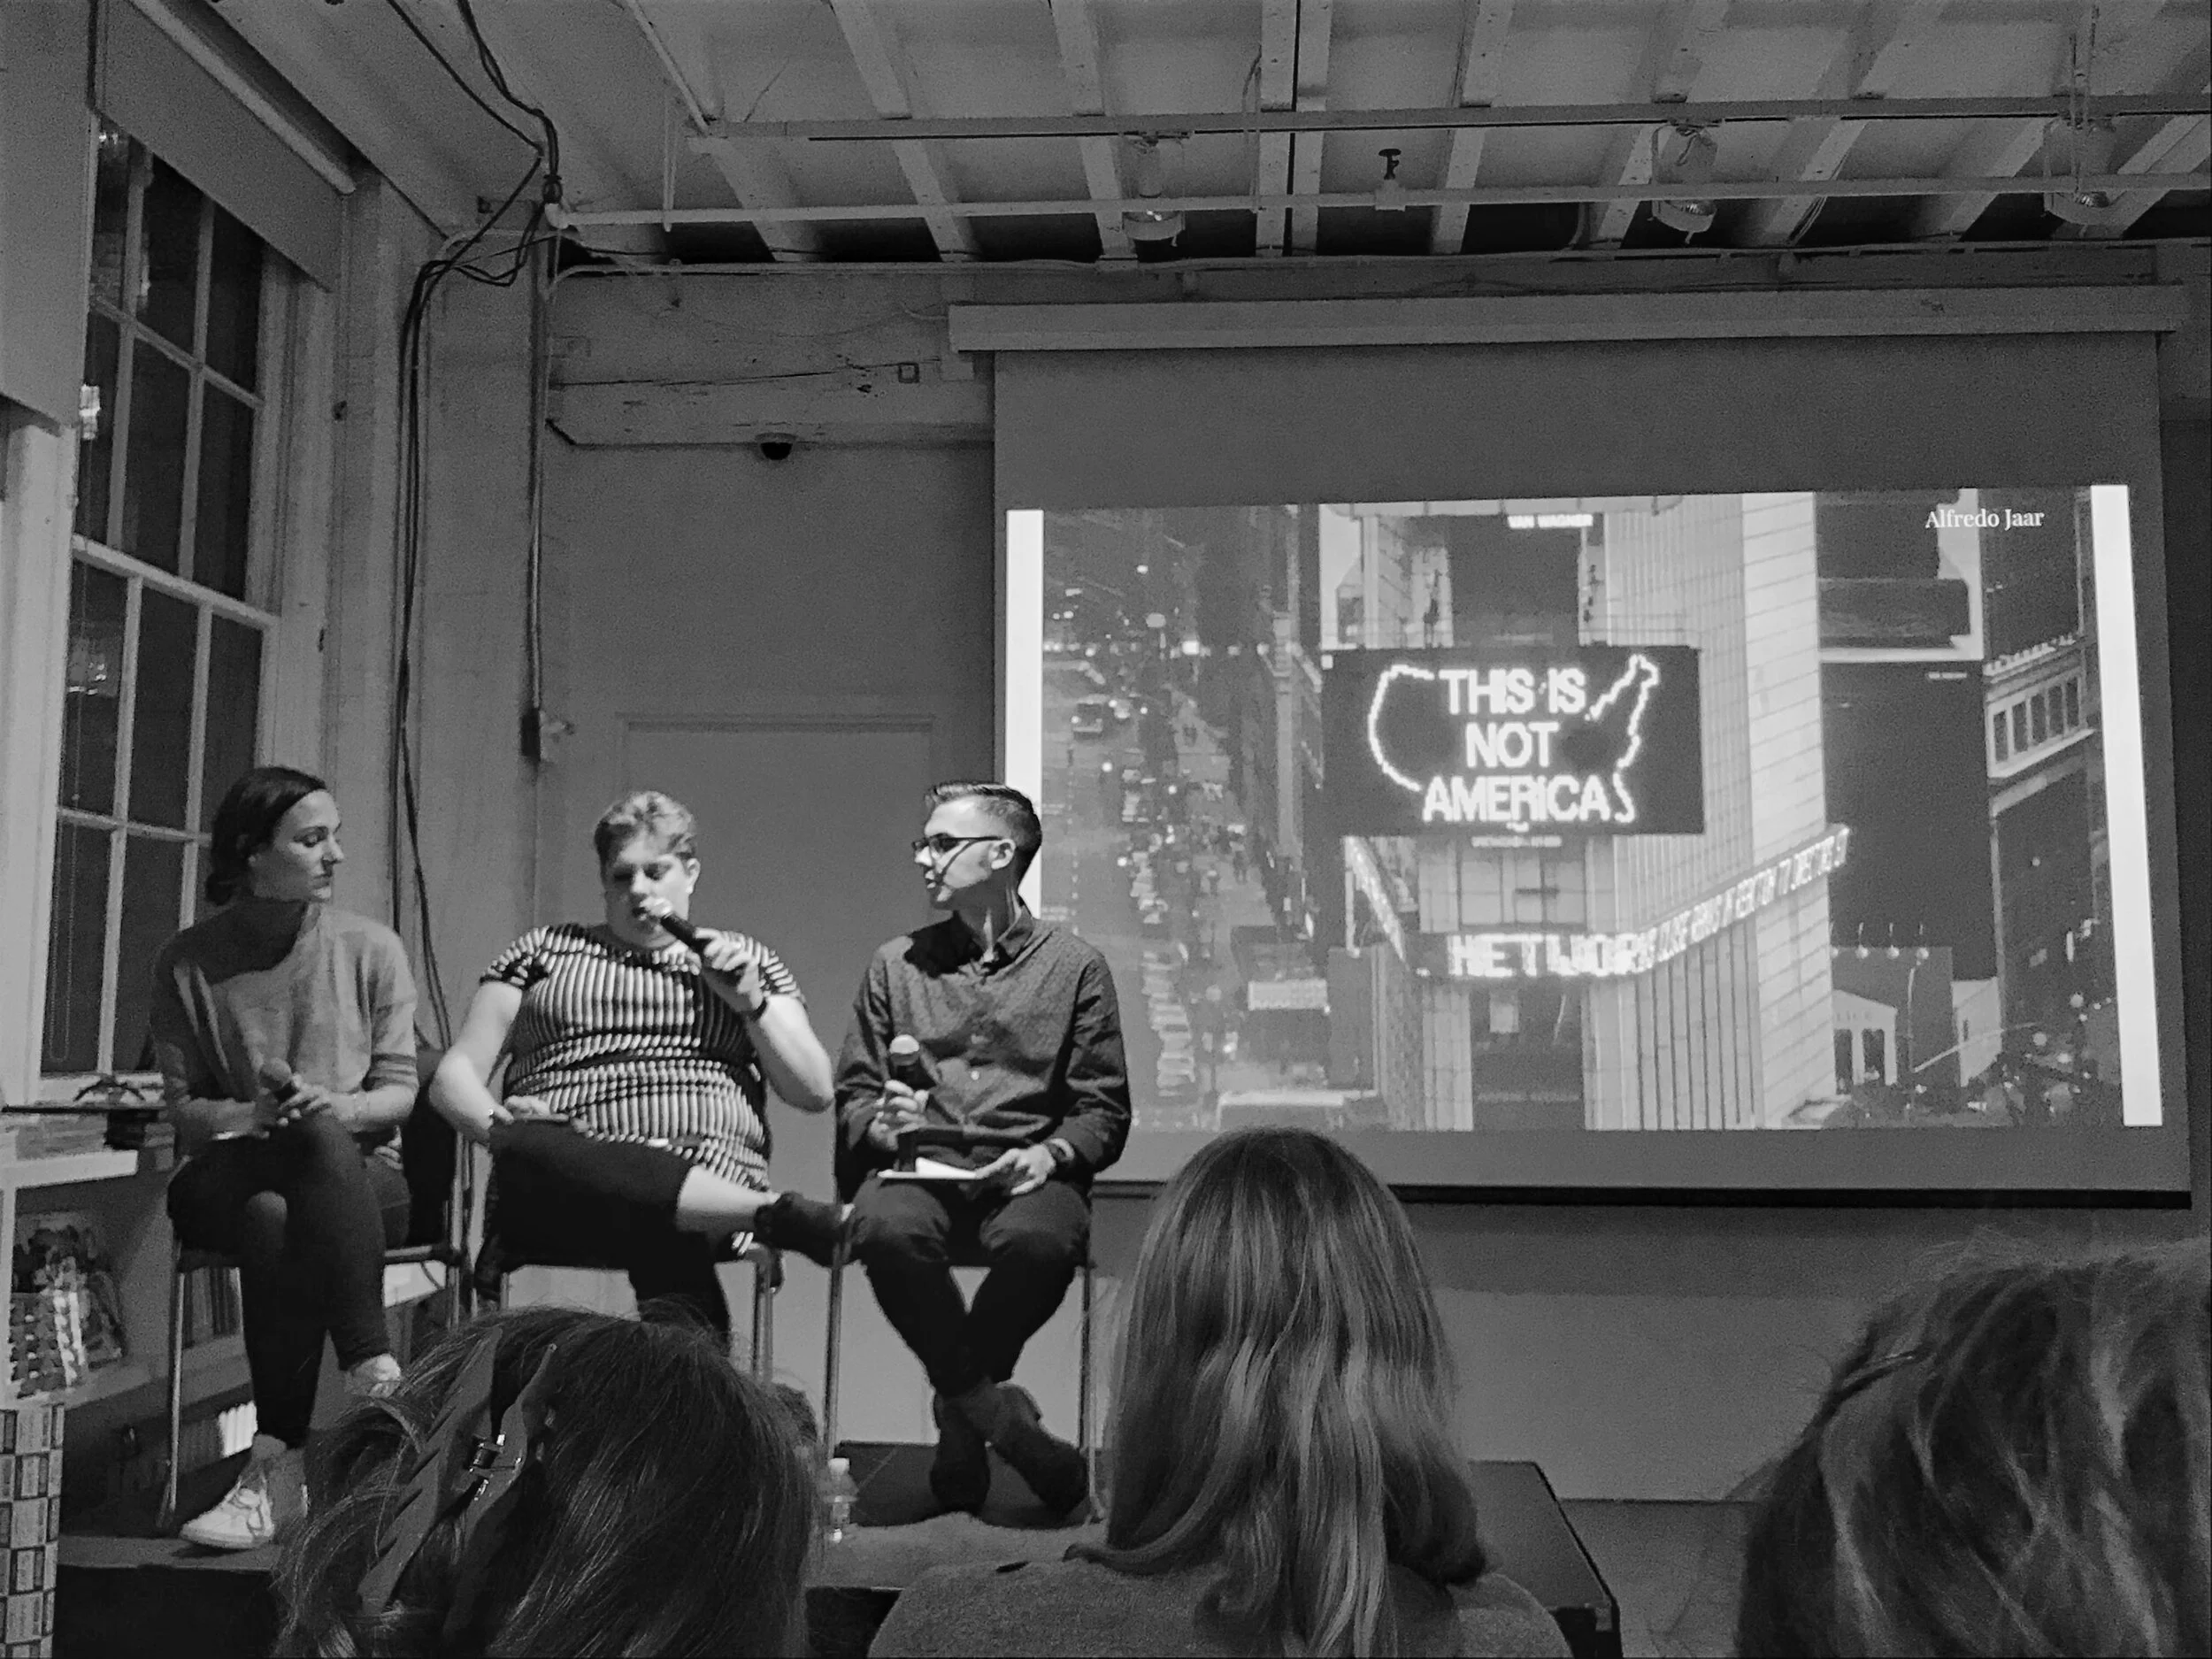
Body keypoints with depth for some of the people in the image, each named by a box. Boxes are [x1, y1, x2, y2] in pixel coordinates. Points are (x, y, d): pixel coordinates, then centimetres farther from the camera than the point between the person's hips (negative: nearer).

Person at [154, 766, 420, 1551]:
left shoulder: (371, 948, 4)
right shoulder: (188, 962, 4)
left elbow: (399, 1090, 2)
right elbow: (182, 1108, 3)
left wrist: (335, 1106, -19)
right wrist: (253, 1116, -18)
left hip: (359, 1174, 0)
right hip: (227, 1179, 0)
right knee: (272, 1217, -37)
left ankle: (277, 1465, -37)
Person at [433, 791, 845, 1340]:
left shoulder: (746, 960, 22)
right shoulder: (544, 950, 23)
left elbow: (814, 1093, 15)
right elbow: (454, 1074, 17)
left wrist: (751, 1002, 1)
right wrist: (497, 1124, -6)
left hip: (712, 1181, 0)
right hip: (574, 1178, 1)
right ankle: (783, 1216, -44)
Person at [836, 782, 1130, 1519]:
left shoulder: (1075, 966, 10)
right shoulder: (897, 964, 17)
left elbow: (1105, 1110, 8)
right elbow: (852, 1094, 18)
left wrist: (1051, 1154, -12)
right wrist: (882, 1124, -5)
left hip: (1026, 1172, -1)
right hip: (920, 1166, 2)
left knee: (1038, 1239, -37)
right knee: (885, 1227, -34)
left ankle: (959, 1401, -9)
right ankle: (996, 1413, -18)